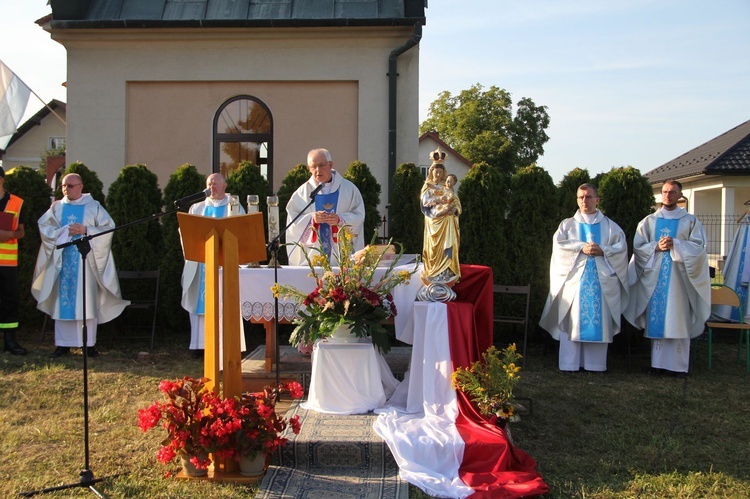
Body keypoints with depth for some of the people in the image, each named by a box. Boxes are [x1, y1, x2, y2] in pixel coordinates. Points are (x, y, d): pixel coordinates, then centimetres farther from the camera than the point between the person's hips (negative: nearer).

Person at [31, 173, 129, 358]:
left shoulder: (94, 206, 5)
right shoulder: (56, 207, 12)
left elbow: (108, 228, -1)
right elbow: (44, 227, 4)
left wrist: (86, 230, -13)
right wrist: (64, 231, -11)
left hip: (85, 260, -2)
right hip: (62, 260, 2)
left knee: (87, 301, -4)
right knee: (62, 300, 1)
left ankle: (89, 343, 1)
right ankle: (63, 343, 7)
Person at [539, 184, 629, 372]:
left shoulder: (610, 226, 15)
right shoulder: (568, 224, 12)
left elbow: (621, 247, 3)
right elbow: (559, 244, -3)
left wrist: (603, 251, -13)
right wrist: (581, 248, -16)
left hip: (602, 281, 1)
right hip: (574, 279, -1)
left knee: (599, 321, -2)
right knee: (573, 320, -5)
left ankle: (595, 363, 3)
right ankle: (570, 363, -3)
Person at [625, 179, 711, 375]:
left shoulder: (690, 221, 8)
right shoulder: (649, 221, 12)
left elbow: (698, 246, -3)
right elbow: (638, 247, 6)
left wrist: (675, 245, -15)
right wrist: (656, 247, -11)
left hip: (678, 276, -1)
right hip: (654, 276, 2)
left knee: (679, 319, -4)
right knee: (656, 319, 0)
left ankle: (679, 364, 0)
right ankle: (657, 362, 5)